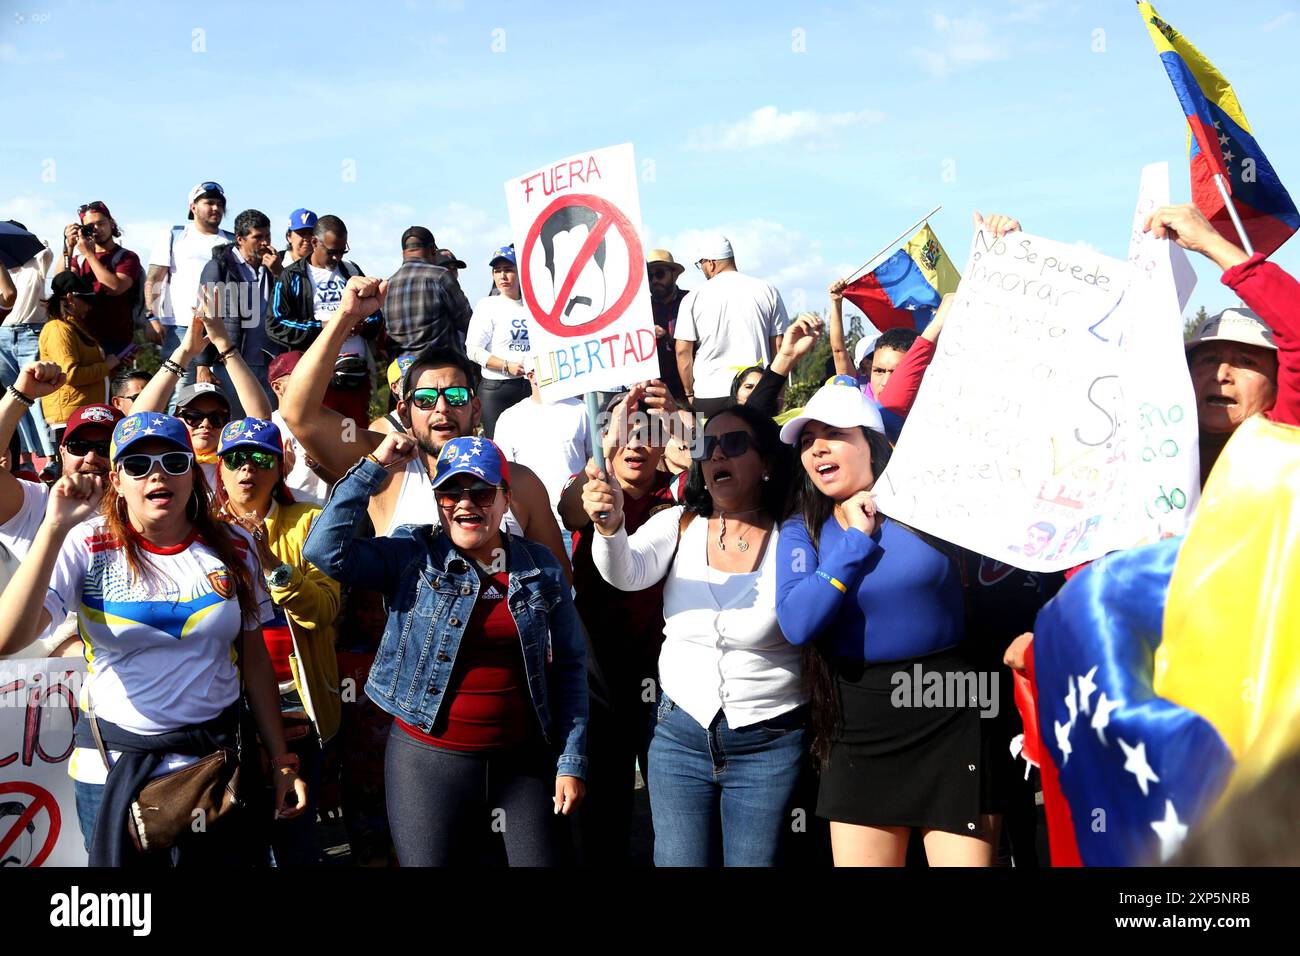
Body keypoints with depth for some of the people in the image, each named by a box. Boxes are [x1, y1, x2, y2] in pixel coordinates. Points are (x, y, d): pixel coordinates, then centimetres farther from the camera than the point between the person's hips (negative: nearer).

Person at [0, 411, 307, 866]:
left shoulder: (233, 547, -1)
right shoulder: (87, 546, -8)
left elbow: (254, 658, 6)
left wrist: (282, 761, 5)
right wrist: (56, 527, -26)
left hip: (217, 761, 2)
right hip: (112, 772, -1)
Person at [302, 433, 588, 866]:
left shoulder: (541, 568, 2)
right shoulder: (412, 555, -3)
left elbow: (568, 666, 5)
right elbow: (326, 550, -18)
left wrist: (572, 761, 2)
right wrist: (375, 467, -15)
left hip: (522, 760, 2)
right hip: (428, 758, -1)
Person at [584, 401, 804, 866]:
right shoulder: (679, 524, 0)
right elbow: (628, 573, -18)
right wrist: (610, 526, -38)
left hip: (768, 744, -2)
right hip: (680, 734, 2)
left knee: (753, 861, 7)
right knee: (678, 861, 8)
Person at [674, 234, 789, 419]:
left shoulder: (693, 298, 2)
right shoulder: (768, 291, 7)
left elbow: (683, 351, 1)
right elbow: (779, 346, 6)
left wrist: (690, 393, 10)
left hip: (708, 398, -1)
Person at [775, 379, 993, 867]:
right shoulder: (801, 530, 3)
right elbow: (797, 623, -14)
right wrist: (856, 539, -12)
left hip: (951, 720, -3)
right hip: (860, 731, 3)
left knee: (965, 857, -2)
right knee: (857, 857, 10)